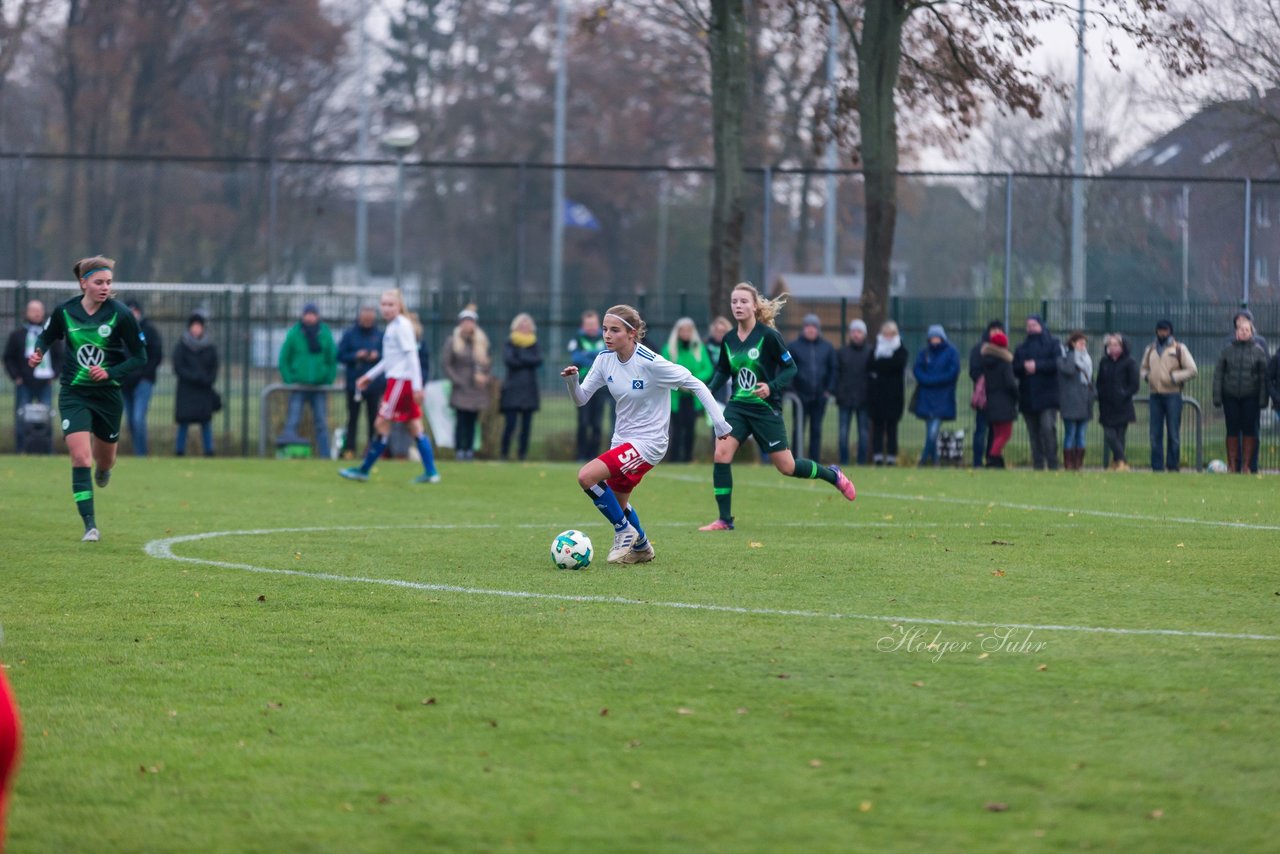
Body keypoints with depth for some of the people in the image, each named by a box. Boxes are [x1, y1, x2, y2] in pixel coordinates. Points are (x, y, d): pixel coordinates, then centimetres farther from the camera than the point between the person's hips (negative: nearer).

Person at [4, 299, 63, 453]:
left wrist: (53, 374, 2)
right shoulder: (17, 335, 5)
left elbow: (60, 357, 15)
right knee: (21, 421, -3)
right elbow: (8, 359, 6)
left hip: (45, 384, 1)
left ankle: (48, 451, 4)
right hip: (23, 385, -1)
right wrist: (16, 376, -4)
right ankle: (20, 450, 0)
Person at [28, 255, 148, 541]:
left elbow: (139, 357, -7)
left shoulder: (121, 314, -12)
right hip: (74, 394, 0)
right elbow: (46, 336, 13)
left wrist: (110, 373, -21)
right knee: (80, 458, -16)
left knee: (104, 460, 17)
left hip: (108, 394, 0)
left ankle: (103, 468, 57)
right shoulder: (65, 311, -7)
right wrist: (38, 353, -9)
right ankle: (89, 525, -15)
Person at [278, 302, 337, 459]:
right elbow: (284, 359, 0)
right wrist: (289, 380, -7)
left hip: (319, 386, 2)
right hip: (298, 386, -2)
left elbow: (332, 359, 7)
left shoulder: (325, 334, 2)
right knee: (292, 421, -7)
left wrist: (329, 380, -1)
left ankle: (325, 456, 7)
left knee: (322, 424, 4)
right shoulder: (294, 334, -3)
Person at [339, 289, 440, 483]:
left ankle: (363, 470, 2)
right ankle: (430, 472, 4)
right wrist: (369, 376, 29)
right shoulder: (392, 326, 18)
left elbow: (411, 356, -17)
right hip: (396, 380, 10)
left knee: (382, 424, -4)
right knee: (415, 428, 6)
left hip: (401, 380, -10)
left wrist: (417, 386, -21)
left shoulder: (401, 326, -11)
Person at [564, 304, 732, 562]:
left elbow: (695, 385, -15)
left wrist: (719, 422, -14)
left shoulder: (651, 363, -23)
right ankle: (641, 548, 47)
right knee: (618, 503, 19)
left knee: (587, 476, -23)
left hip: (648, 442, -7)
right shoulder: (605, 359, -4)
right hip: (622, 441, 7)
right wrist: (571, 380, -19)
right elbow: (581, 398, 3)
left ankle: (625, 531, -3)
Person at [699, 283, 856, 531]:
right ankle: (724, 520, -6)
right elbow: (723, 371, 17)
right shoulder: (729, 340, 3)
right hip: (737, 406, 4)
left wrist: (771, 387, -24)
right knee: (721, 454, -15)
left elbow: (791, 368, -8)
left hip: (766, 408, -4)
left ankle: (832, 475, 31)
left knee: (786, 467, 2)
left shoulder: (768, 336, -12)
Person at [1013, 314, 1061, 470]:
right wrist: (1024, 367, -12)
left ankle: (1052, 464, -14)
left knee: (1048, 428, -16)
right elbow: (1014, 369, 8)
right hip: (1028, 397, 4)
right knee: (1034, 433, 4)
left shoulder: (1052, 344, 5)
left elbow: (1058, 364, -8)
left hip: (1047, 397, -4)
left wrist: (1037, 365, -14)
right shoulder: (1021, 348, 17)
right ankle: (1038, 465, 7)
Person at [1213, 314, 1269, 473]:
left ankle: (1246, 466, 7)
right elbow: (1218, 375, 5)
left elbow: (1263, 377, 2)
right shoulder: (1227, 350, 4)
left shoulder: (1258, 351, 2)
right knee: (1232, 431, 3)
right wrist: (1217, 399, -1)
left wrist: (1263, 401, -4)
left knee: (1249, 431, 0)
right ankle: (1232, 465, 9)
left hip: (1250, 397, -1)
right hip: (1230, 396, 1)